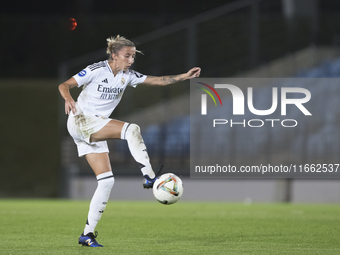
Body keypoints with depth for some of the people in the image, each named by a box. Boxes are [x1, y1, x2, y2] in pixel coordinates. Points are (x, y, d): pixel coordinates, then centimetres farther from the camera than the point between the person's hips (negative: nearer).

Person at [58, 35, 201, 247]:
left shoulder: (128, 76, 7)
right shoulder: (97, 70, -11)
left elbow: (157, 80, 5)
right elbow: (64, 85, -14)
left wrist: (184, 76, -6)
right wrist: (68, 98, -35)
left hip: (96, 130, 8)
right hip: (80, 120, -8)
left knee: (107, 181, -1)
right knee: (132, 129, -26)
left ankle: (88, 234, 1)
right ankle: (149, 177, -29)